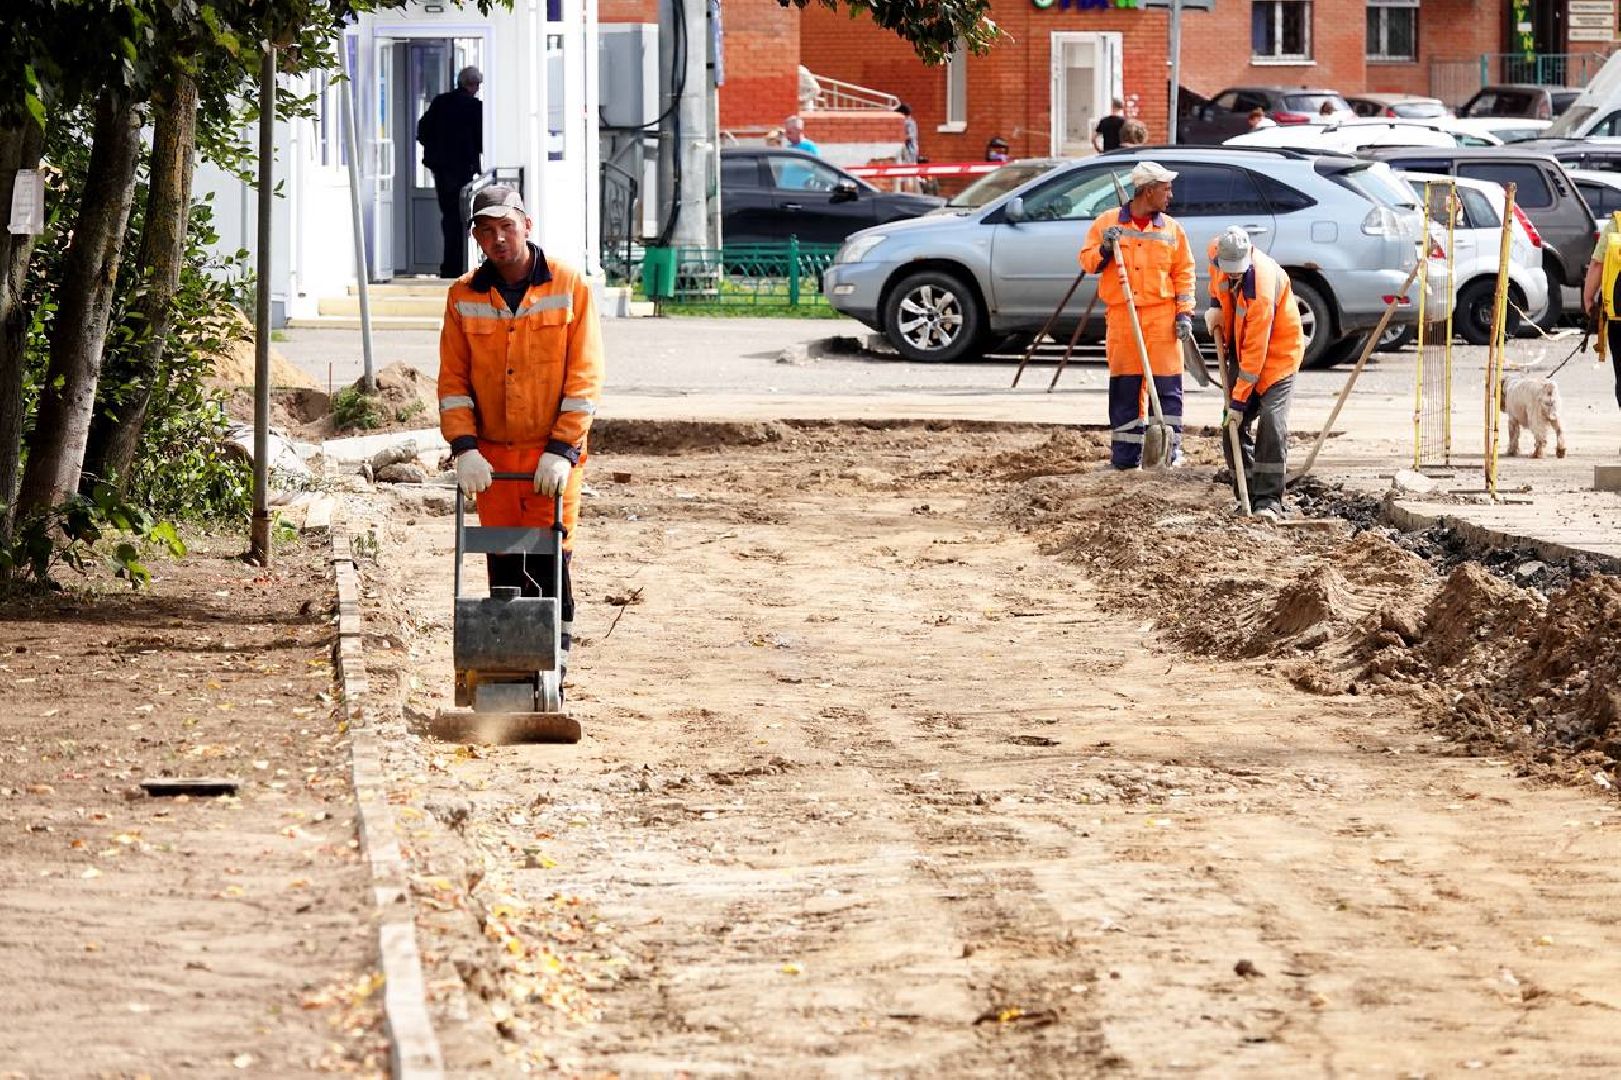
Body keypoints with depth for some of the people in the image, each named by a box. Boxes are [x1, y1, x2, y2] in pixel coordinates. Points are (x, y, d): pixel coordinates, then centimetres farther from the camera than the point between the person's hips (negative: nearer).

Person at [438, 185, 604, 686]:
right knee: (503, 563, 5)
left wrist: (561, 451, -14)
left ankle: (556, 646, 0)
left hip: (553, 455, -3)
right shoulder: (464, 297, 4)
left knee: (550, 557, -9)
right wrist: (464, 448, -8)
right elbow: (453, 379, 5)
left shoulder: (570, 287, -4)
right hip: (491, 455, 3)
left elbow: (584, 376, -7)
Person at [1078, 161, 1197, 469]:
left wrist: (1184, 313, 1)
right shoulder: (1107, 222, 6)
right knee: (1124, 387, 3)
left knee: (1167, 385, -4)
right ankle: (1125, 458, 8)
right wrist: (1105, 249, -13)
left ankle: (1169, 452, 2)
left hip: (1162, 316, 0)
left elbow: (1183, 273, 10)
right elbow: (1087, 261, 8)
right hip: (1121, 317, 0)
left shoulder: (1171, 229, 9)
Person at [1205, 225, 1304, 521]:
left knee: (1272, 422, -20)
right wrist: (1215, 305, 3)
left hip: (1276, 351, -7)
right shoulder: (1218, 253, -16)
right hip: (1241, 349, 7)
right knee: (1235, 426, 2)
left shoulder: (1262, 289, -36)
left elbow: (1255, 352, -32)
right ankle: (1247, 498, 9)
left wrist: (1239, 401, -29)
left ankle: (1268, 501, -18)